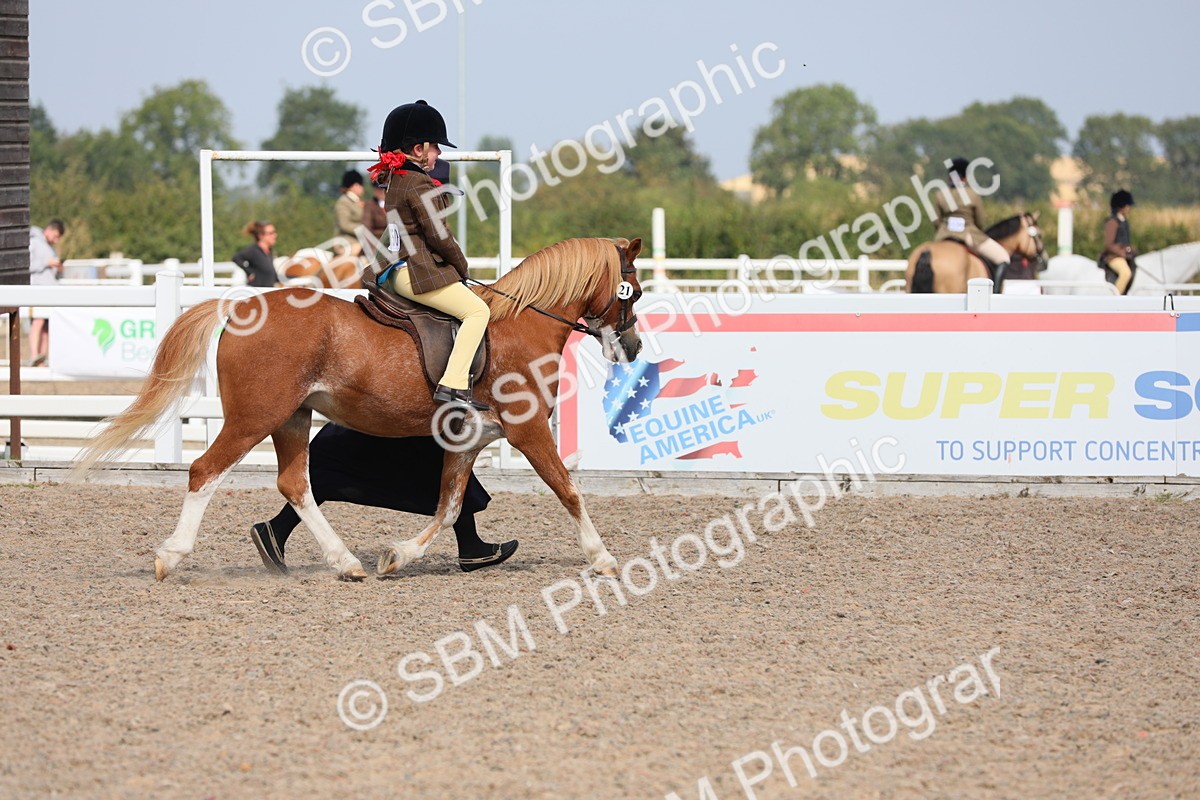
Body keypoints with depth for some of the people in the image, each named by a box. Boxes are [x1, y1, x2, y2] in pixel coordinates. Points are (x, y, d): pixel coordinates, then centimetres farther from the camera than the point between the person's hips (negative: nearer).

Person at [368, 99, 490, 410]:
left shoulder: (395, 180, 17)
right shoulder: (419, 184, -14)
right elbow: (437, 235, -16)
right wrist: (461, 265, 1)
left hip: (394, 272, 11)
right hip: (418, 272, -11)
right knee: (477, 310, -14)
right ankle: (453, 384, -26)